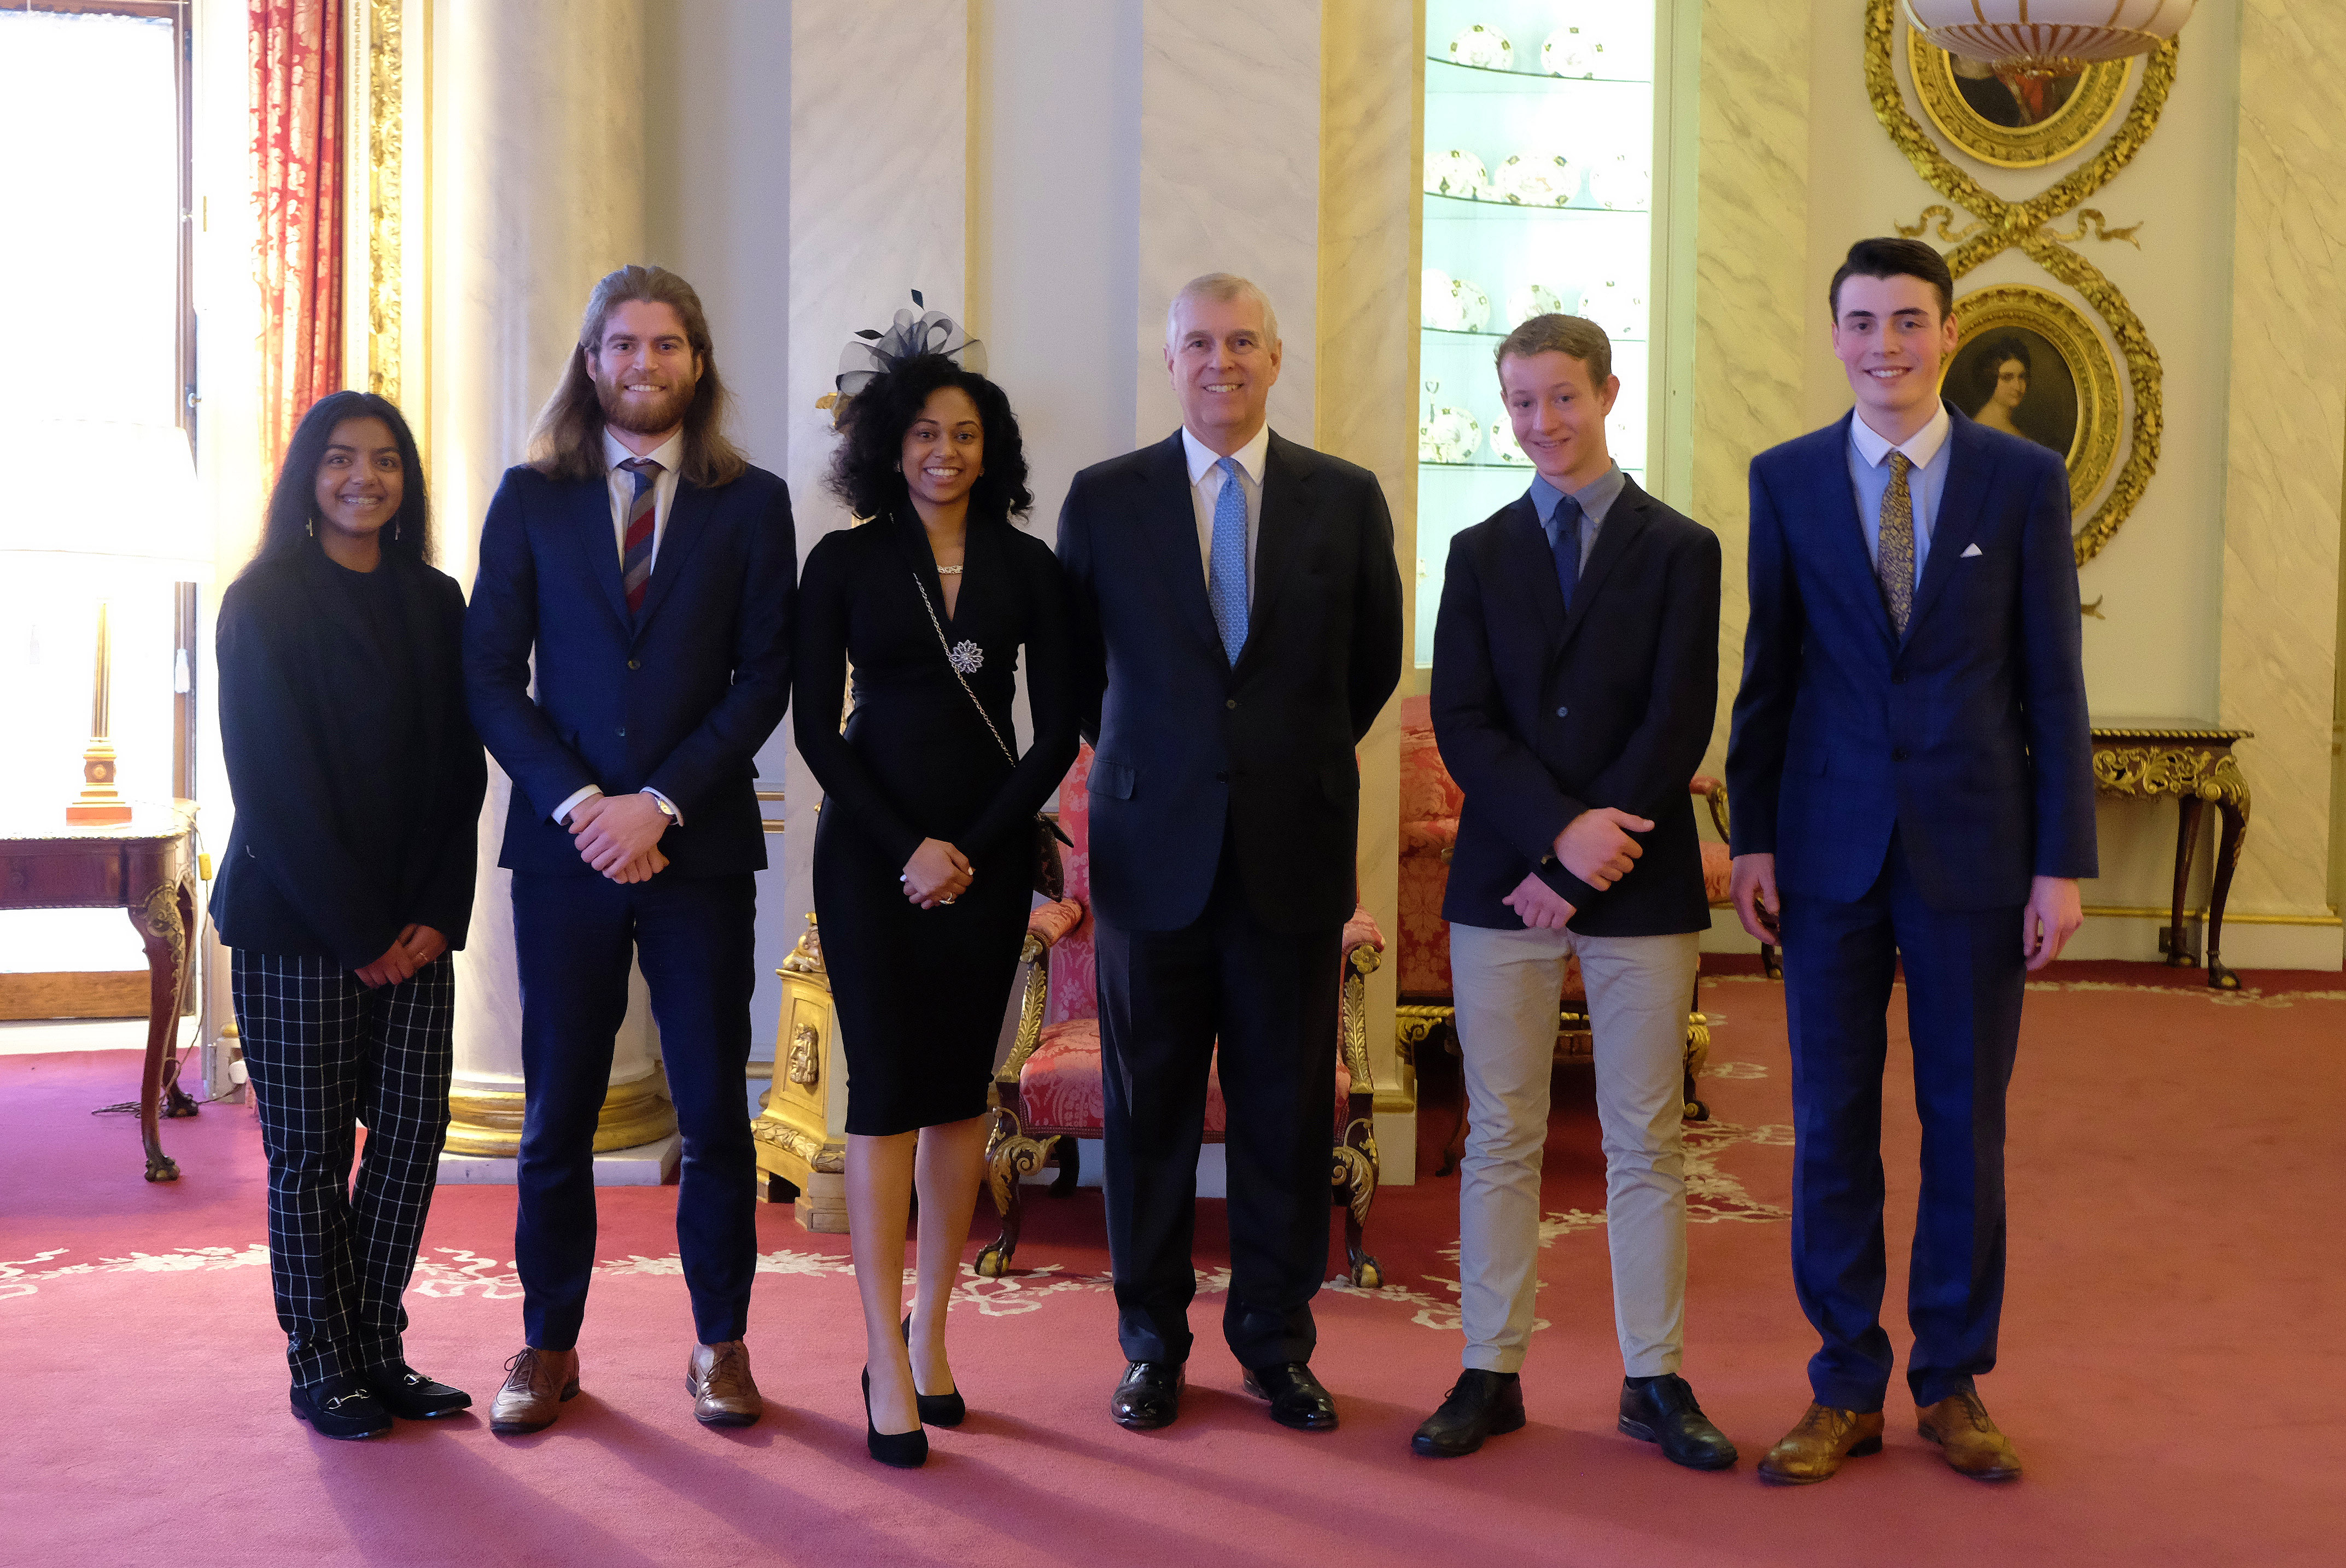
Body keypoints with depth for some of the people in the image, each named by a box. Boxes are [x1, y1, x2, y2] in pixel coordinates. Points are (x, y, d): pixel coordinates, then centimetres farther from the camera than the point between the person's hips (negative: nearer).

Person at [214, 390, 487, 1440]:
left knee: (413, 1131, 3)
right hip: (291, 921, -4)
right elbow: (273, 781, -8)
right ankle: (322, 1367, 14)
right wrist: (357, 931, -12)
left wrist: (438, 914, -4)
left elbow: (461, 770, 8)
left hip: (412, 926, 4)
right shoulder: (265, 603, -3)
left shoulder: (436, 604, 11)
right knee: (310, 1151, 2)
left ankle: (379, 1350, 17)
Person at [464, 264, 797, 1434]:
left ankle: (721, 1344, 17)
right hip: (563, 847, 1)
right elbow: (490, 676, 2)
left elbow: (765, 677, -1)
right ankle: (548, 1345, 19)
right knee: (557, 1109, 7)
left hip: (699, 845, 0)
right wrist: (580, 805, -10)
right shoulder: (531, 499, 8)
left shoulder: (751, 503, 6)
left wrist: (660, 802, -11)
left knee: (714, 1108, 4)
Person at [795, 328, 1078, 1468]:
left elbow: (1057, 732, 4)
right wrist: (906, 848, -10)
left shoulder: (1028, 568, 6)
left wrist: (974, 847, -6)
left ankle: (928, 1337, 17)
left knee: (961, 1093, 6)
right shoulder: (844, 562, 2)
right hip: (869, 849, -2)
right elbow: (816, 726, -1)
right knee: (886, 1090, -5)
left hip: (989, 852, 2)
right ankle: (888, 1366, -2)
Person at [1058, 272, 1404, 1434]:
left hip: (1294, 848, 1)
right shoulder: (1104, 499, 3)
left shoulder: (1346, 498, 5)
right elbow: (1077, 663, 12)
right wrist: (1140, 761, 11)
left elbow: (1374, 661, 13)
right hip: (1155, 846, 0)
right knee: (1148, 1105, 7)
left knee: (1289, 1107, 7)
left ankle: (1275, 1340, 21)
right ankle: (1152, 1344, 20)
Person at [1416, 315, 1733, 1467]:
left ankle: (1655, 1381, 15)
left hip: (1640, 884, -1)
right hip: (1502, 882, 2)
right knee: (1501, 1139, 6)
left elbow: (1679, 724, -5)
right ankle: (1491, 1373, 15)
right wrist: (1559, 829, -16)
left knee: (1646, 1142, 5)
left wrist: (1574, 867, -11)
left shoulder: (1680, 550, 4)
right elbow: (1462, 724, 0)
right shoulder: (1480, 553, 10)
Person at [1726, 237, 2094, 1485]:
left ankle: (1953, 1384, 22)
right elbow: (1767, 671, 7)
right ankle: (1846, 1391, 17)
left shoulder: (2024, 479, 2)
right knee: (1830, 1124, 5)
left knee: (1967, 1124, 7)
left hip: (1974, 848, 0)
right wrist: (1751, 837, 2)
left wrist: (2062, 862, -4)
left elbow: (2052, 682, 1)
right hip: (1831, 847, 1)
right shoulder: (1787, 480, 5)